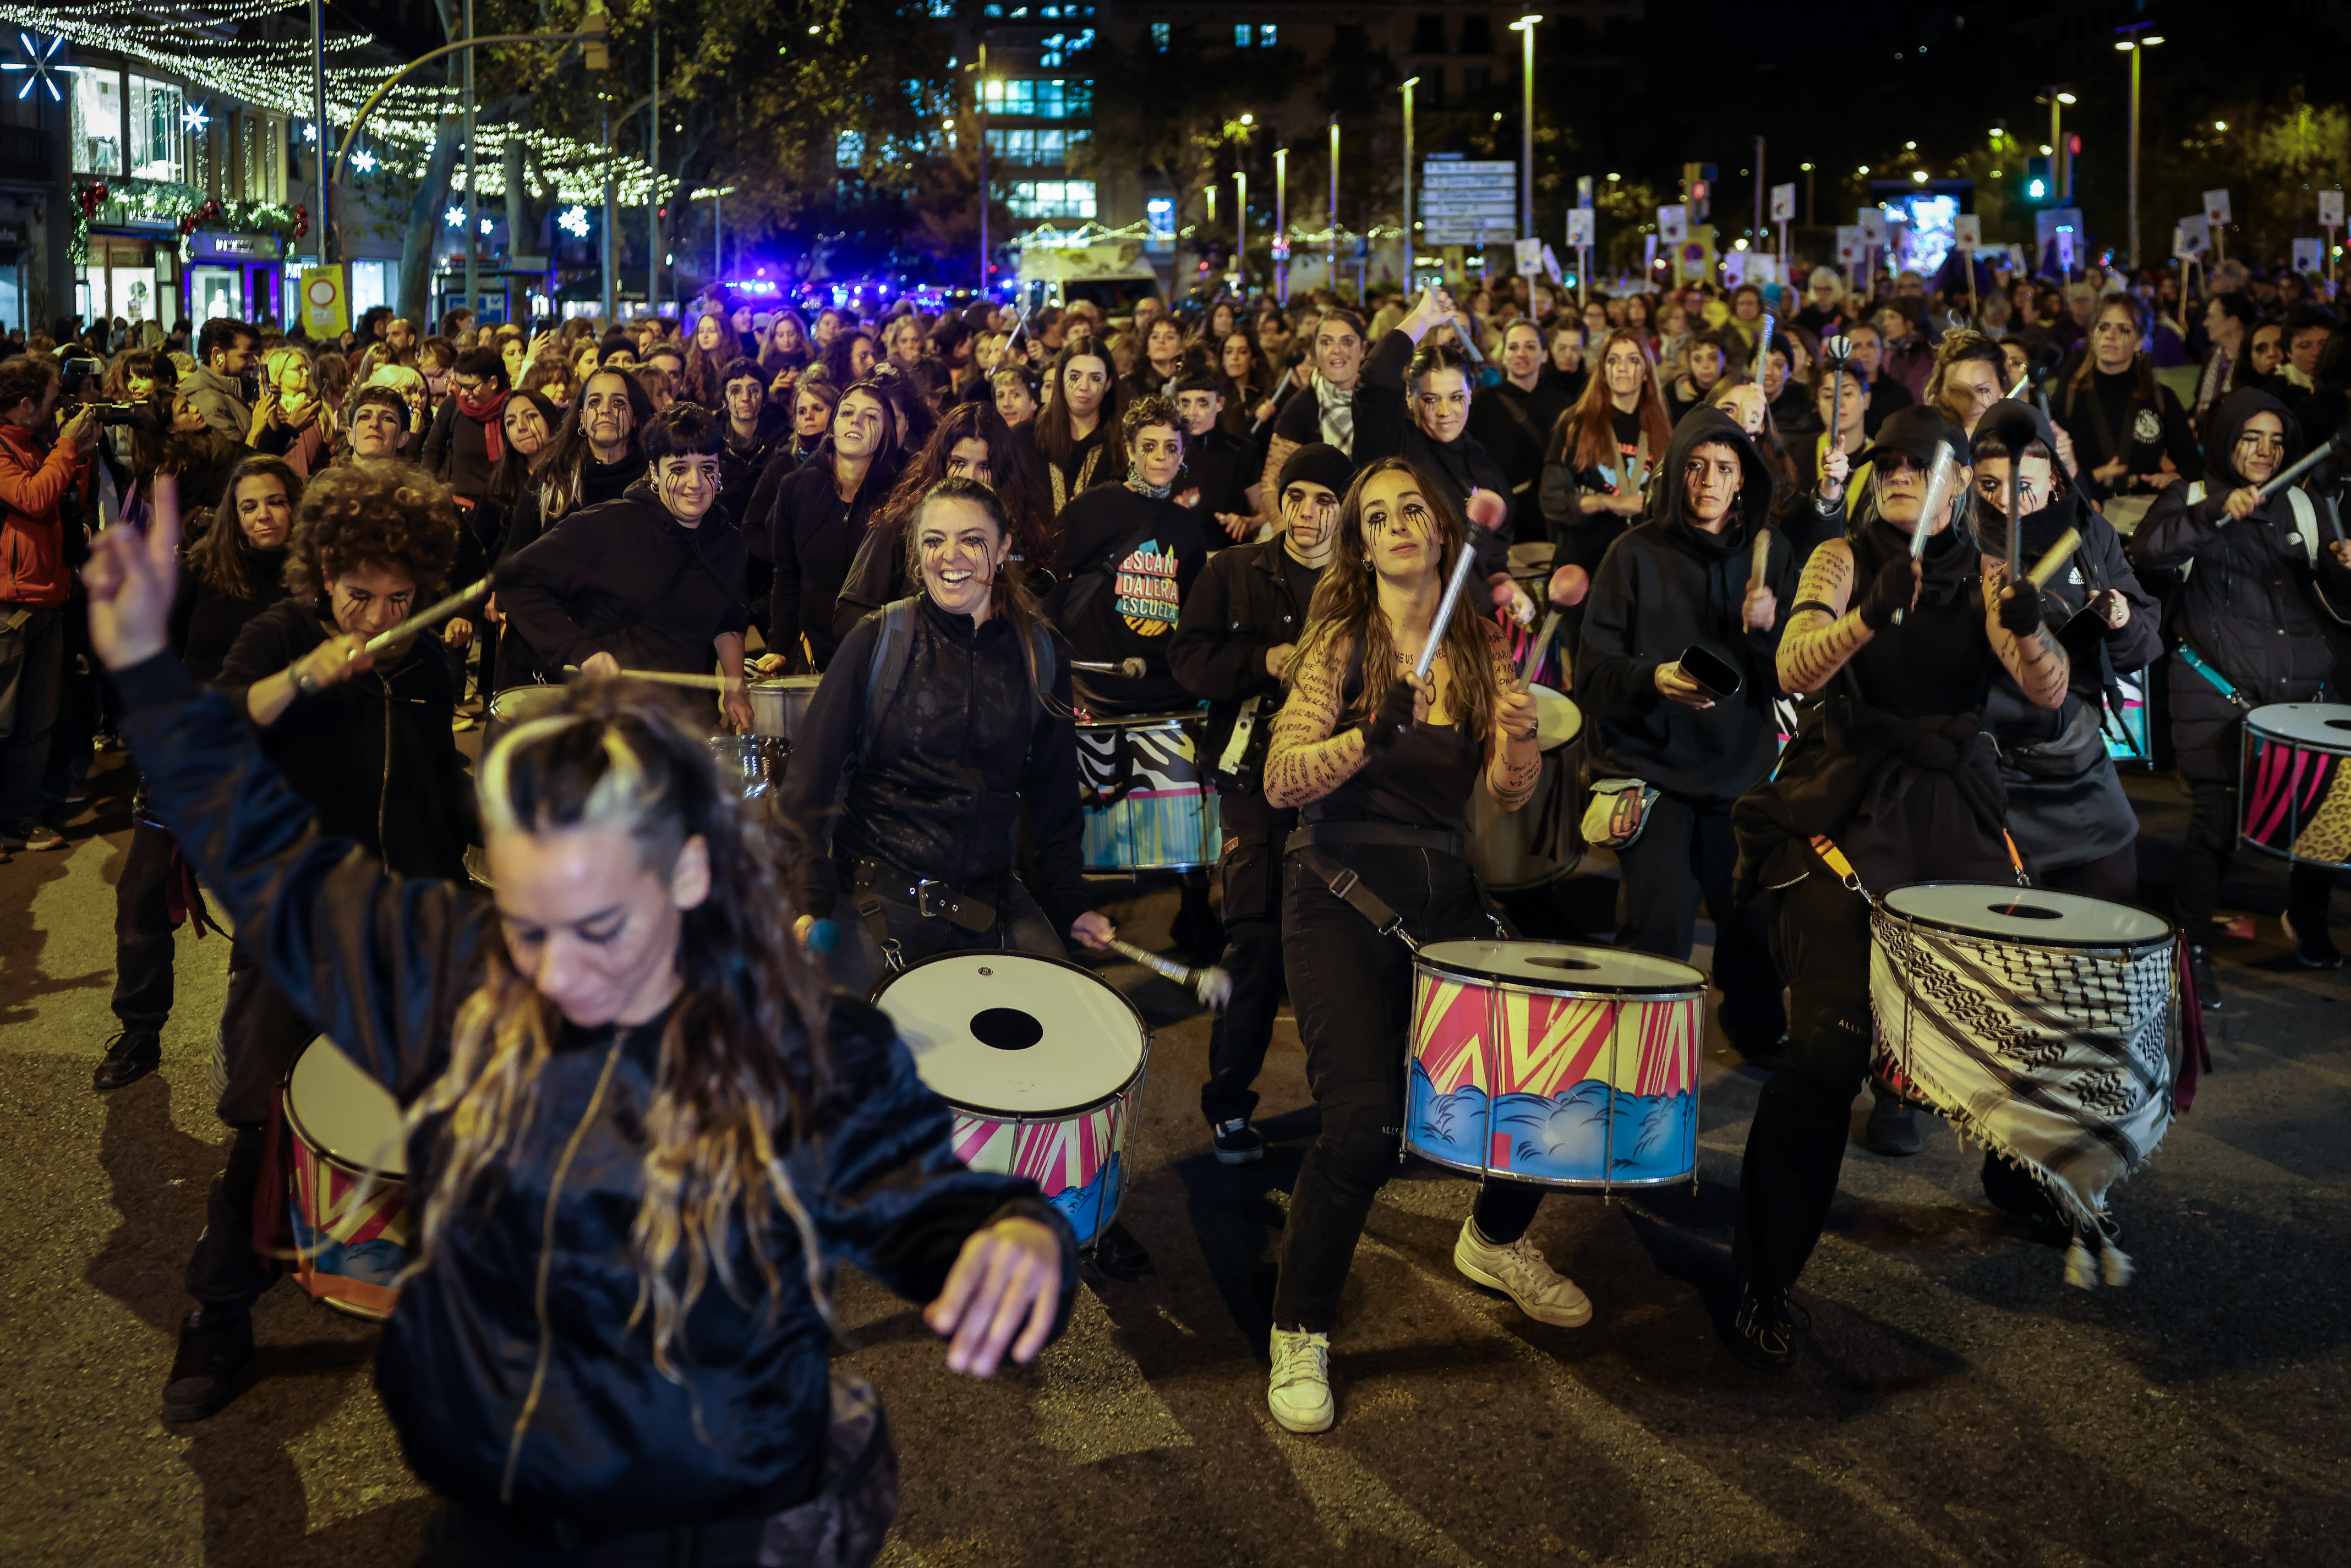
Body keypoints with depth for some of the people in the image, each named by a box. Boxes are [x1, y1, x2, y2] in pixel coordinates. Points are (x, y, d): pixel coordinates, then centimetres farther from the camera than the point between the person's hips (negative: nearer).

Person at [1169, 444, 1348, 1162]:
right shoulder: (1234, 572, 8)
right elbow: (1188, 656, 1)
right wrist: (1264, 662, -13)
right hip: (1257, 774, -1)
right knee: (1255, 936, -7)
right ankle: (1228, 1103, 4)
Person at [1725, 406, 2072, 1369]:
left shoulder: (1985, 577, 8)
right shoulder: (1843, 560, 0)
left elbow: (2049, 692, -5)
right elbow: (1795, 669, -18)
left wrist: (2028, 631, -27)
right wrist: (1874, 613, -36)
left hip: (1953, 807, 4)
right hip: (1846, 809, -4)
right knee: (1829, 1044, -15)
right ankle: (1763, 1282, -6)